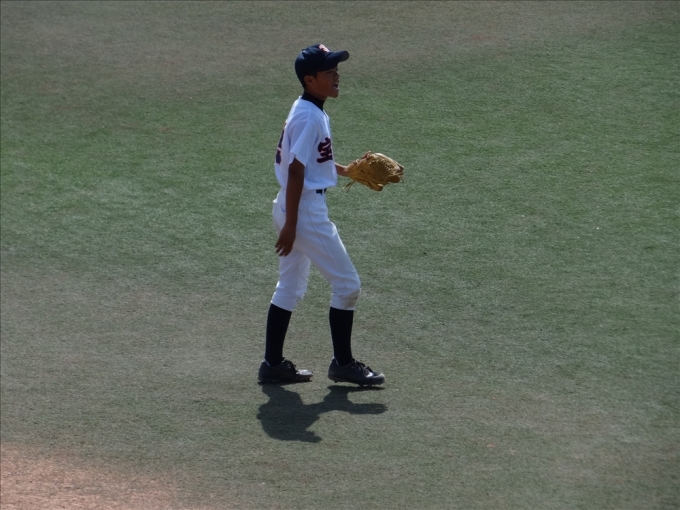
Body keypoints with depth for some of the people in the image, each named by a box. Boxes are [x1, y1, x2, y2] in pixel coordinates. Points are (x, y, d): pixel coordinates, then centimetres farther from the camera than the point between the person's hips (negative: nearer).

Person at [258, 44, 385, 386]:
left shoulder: (309, 112, 11)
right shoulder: (309, 117, -19)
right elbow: (296, 171, -21)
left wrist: (348, 171, 17)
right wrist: (291, 225, -21)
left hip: (292, 210, 10)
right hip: (306, 211, -10)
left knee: (290, 287, 15)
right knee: (346, 284, 0)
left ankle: (273, 364, 20)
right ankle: (342, 364, 9)